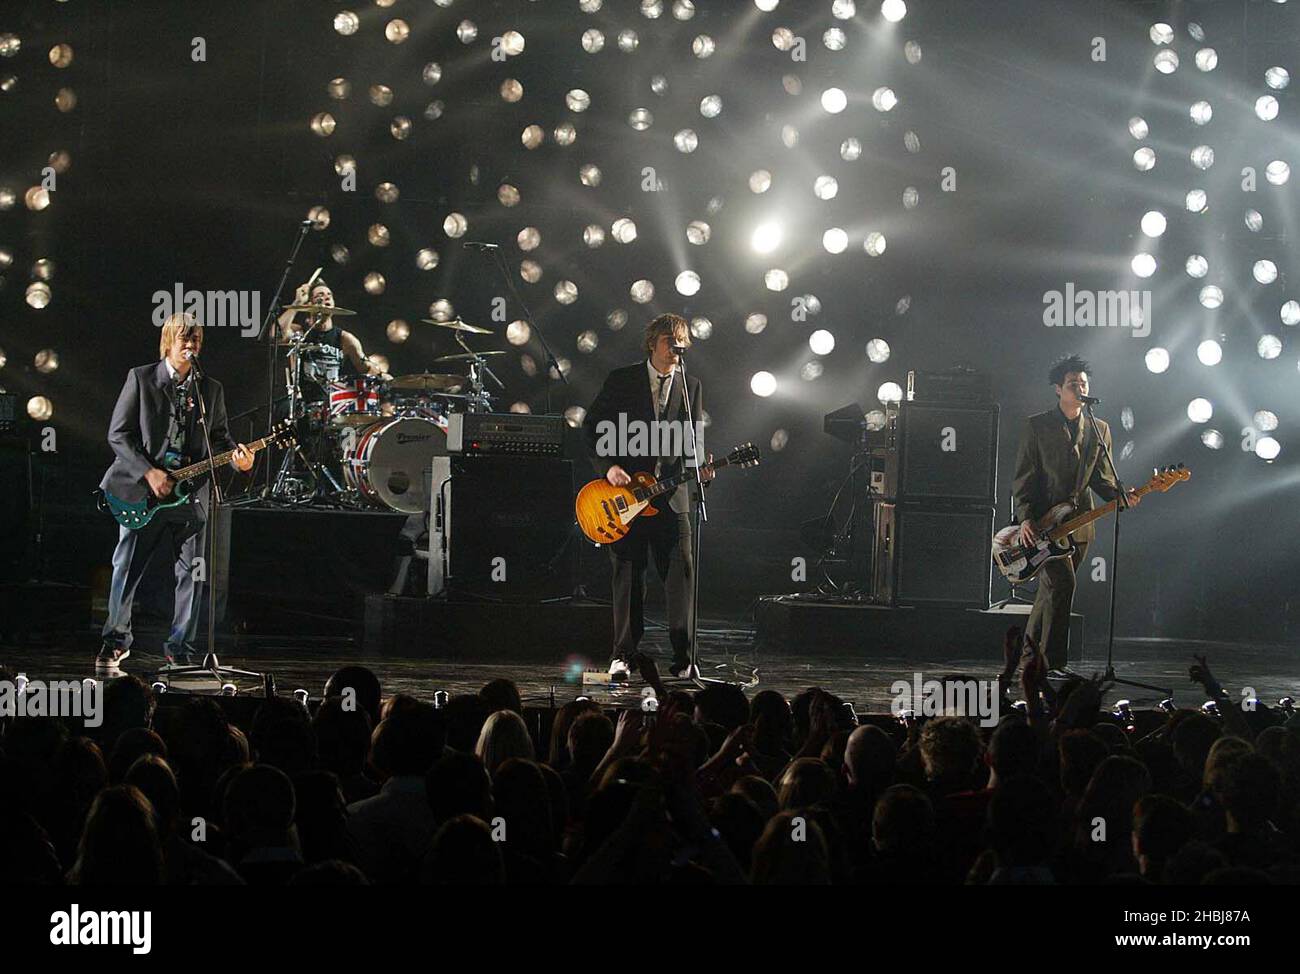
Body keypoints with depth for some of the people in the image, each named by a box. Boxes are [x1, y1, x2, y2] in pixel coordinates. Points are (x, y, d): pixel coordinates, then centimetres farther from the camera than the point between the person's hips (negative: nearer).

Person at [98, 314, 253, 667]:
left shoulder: (211, 389, 12)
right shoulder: (140, 379, 2)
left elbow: (219, 437, 15)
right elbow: (118, 434, -2)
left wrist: (237, 456, -7)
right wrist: (148, 472, -11)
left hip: (189, 491, 3)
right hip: (142, 491, -2)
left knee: (191, 575, 0)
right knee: (126, 569, 1)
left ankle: (180, 648, 9)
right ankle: (116, 640, 16)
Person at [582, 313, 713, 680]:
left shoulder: (691, 386, 11)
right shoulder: (621, 380, 3)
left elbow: (692, 441, 11)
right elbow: (591, 427, 4)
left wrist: (698, 466, -10)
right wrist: (608, 467, -9)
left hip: (670, 494, 2)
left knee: (681, 574, -5)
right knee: (628, 576, 1)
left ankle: (683, 657, 0)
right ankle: (622, 657, 8)